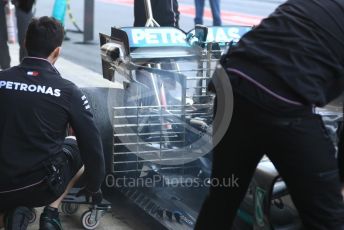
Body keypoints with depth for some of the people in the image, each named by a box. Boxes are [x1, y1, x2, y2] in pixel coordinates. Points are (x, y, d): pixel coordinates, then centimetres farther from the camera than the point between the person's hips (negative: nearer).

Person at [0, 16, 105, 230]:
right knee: (79, 149, 26)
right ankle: (51, 213, 11)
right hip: (40, 187, -2)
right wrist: (94, 187, 15)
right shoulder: (68, 91, -7)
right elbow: (92, 143, -2)